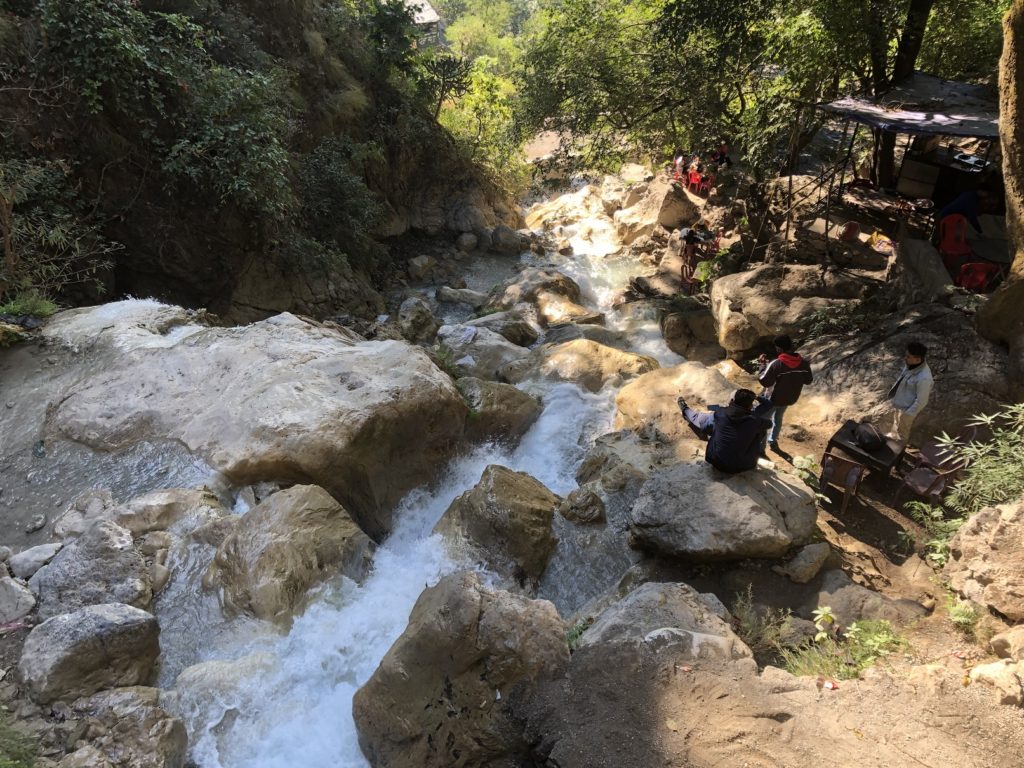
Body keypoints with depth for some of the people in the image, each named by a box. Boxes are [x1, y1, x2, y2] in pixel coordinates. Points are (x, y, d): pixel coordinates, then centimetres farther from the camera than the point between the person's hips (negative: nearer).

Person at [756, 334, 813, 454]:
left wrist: (763, 365, -14)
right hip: (789, 399, 6)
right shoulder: (804, 363, -12)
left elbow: (764, 381, -24)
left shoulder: (776, 364, -31)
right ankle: (773, 441, 46)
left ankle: (760, 447, 20)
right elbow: (808, 380, 2)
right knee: (778, 419, 30)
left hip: (773, 398, -6)